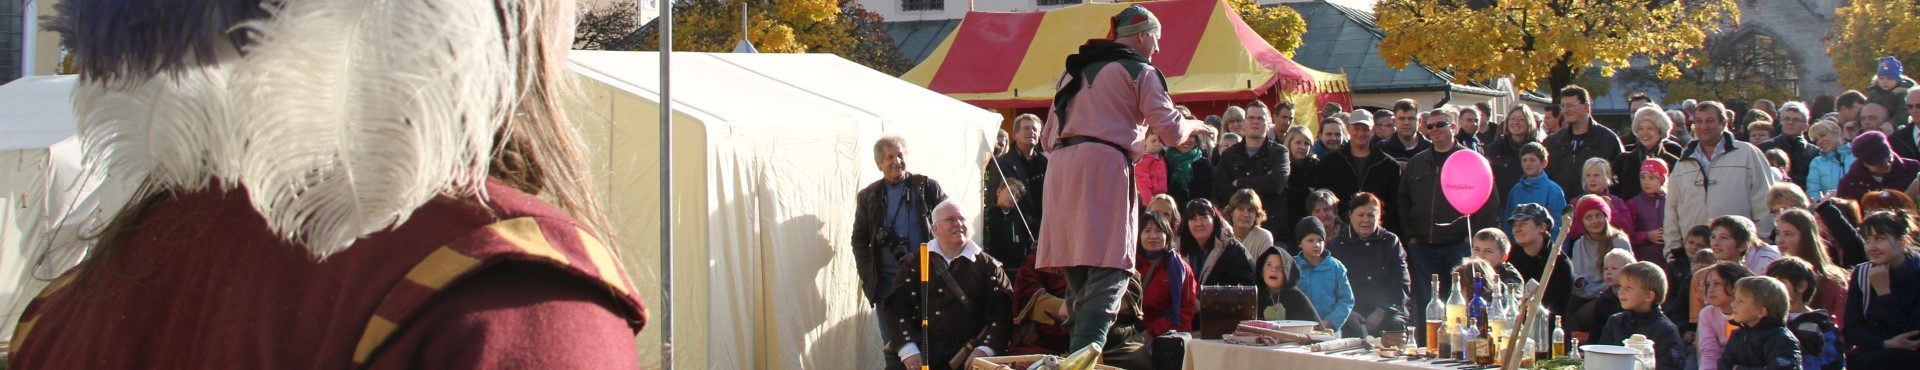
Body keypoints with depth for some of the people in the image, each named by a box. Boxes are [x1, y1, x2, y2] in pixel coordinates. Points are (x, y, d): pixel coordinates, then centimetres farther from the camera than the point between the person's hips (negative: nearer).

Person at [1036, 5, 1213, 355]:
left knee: (1079, 280, 11)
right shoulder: (1139, 71, 6)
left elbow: (1048, 138, 25)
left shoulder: (1074, 70, 27)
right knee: (1108, 275, -11)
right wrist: (1194, 125, 22)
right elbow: (1171, 131, 0)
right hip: (1104, 166, -7)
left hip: (1060, 168, 7)